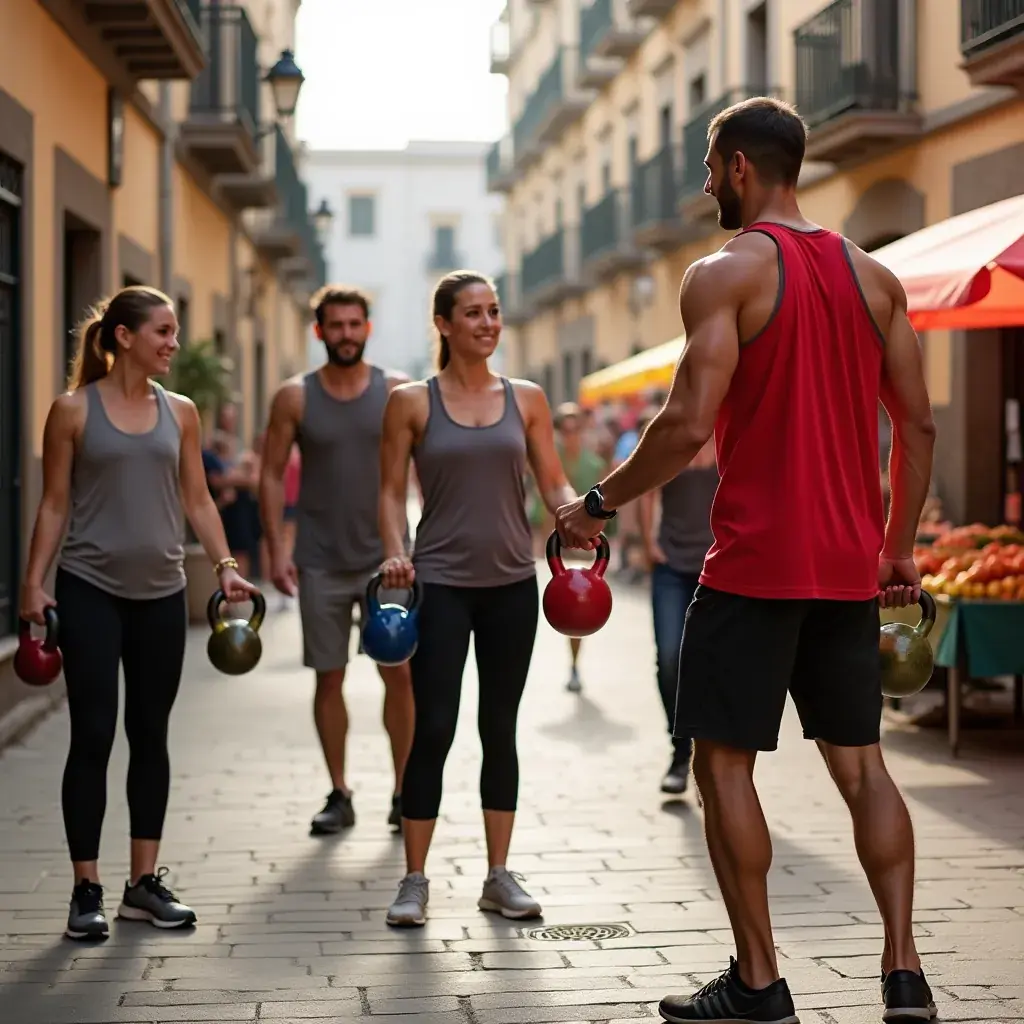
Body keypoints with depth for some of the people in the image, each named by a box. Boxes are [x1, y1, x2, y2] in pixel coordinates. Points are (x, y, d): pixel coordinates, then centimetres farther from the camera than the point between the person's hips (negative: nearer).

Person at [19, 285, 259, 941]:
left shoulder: (180, 413, 8)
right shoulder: (74, 411, -2)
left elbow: (197, 499, 10)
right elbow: (54, 505, 0)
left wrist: (225, 565, -2)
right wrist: (34, 582, -6)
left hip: (161, 593, 4)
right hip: (90, 590, -4)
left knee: (151, 735, 8)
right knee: (93, 736, -3)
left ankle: (145, 882, 17)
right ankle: (87, 890, 5)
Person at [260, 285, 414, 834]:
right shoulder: (294, 397, 0)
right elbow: (272, 474, 2)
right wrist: (277, 548, -6)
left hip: (385, 556, 0)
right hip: (320, 562, 1)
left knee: (400, 672, -3)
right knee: (329, 677, 6)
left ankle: (403, 792, 8)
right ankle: (339, 795, 16)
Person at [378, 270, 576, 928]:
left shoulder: (526, 398, 7)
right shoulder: (412, 402, 1)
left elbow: (554, 483, 7)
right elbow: (392, 491, 3)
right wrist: (396, 553, -13)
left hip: (511, 584, 3)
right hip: (440, 584, -3)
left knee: (501, 730, 9)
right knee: (434, 730, -6)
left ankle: (499, 876, 18)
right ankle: (415, 880, 5)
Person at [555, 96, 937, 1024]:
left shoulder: (727, 273, -9)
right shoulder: (873, 277, 10)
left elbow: (689, 427, -18)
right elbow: (919, 427, 10)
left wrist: (598, 505, -5)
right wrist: (899, 549, 18)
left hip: (755, 563, -6)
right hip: (849, 566, 6)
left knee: (724, 762, 5)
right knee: (861, 762, 13)